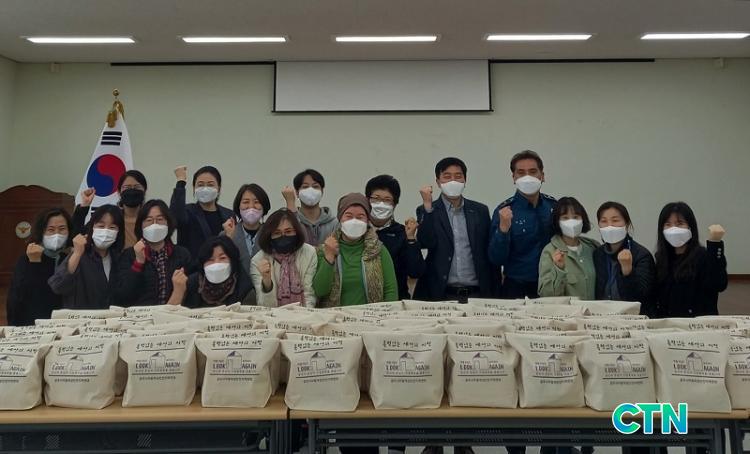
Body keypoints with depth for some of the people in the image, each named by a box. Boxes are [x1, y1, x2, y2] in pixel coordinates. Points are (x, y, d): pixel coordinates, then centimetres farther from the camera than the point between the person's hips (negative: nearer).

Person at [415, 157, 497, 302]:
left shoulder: (480, 211, 8)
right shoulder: (428, 211, 3)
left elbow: (490, 254, 10)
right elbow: (425, 243, -13)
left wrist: (493, 293, 7)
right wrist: (427, 206, -18)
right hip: (440, 294, -2)